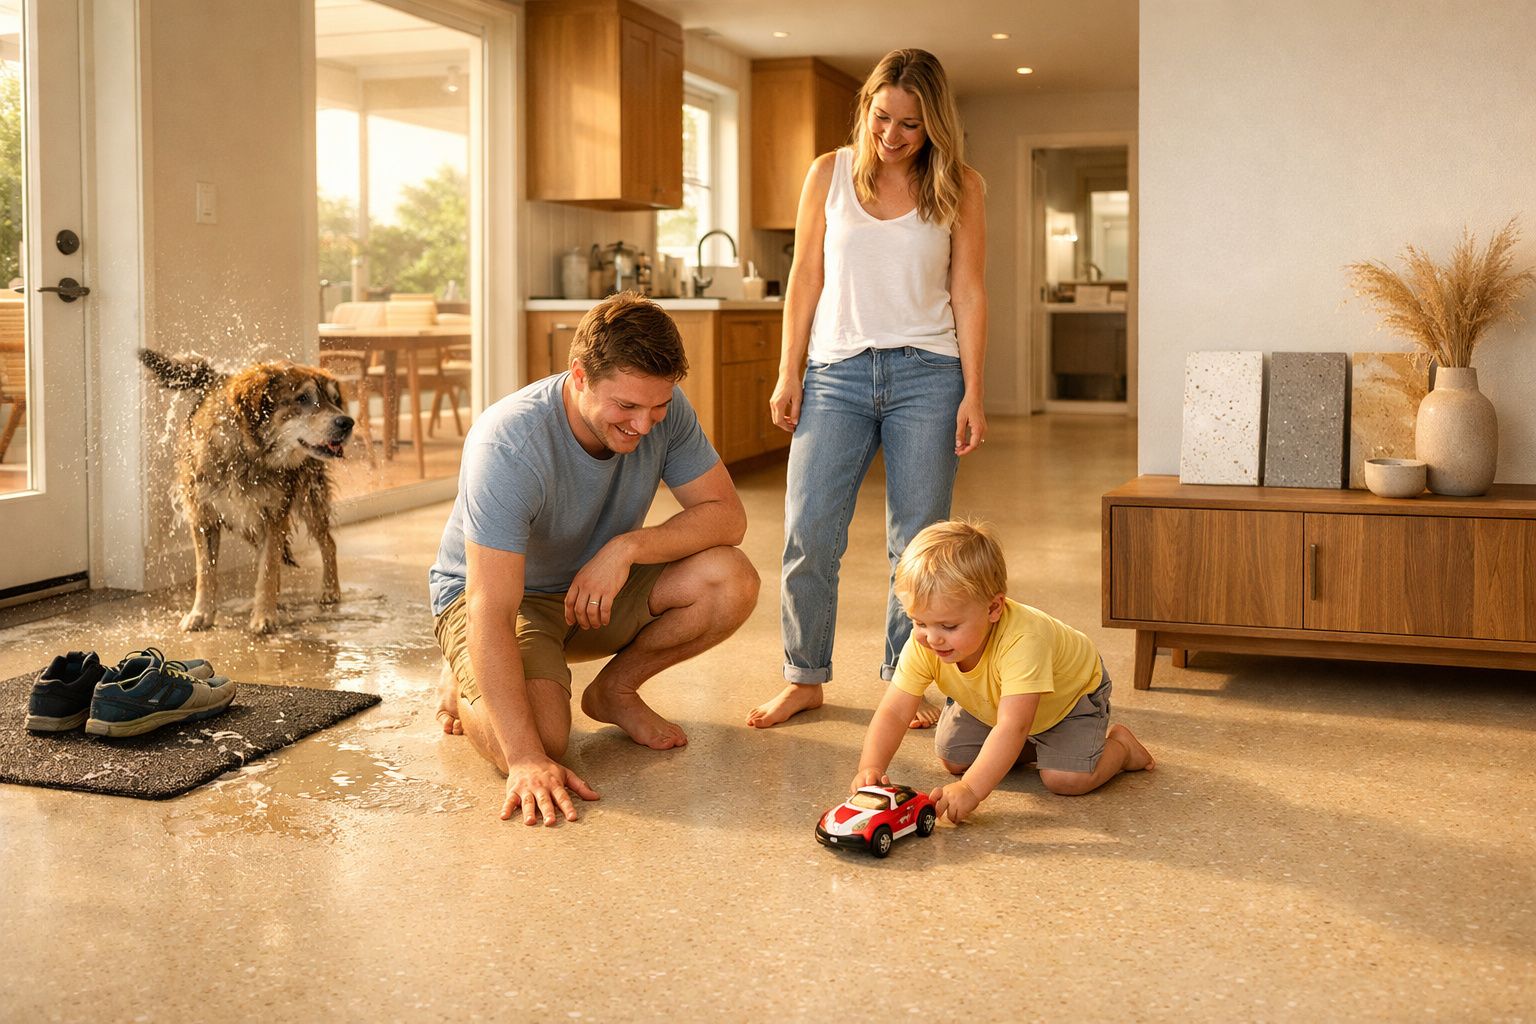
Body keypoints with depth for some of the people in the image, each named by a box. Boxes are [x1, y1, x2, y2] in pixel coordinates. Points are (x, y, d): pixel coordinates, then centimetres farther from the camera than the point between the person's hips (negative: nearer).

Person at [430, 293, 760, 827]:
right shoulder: (507, 445, -34)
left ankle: (614, 690, 5)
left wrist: (627, 547, -30)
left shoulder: (662, 410, -18)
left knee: (732, 582, -20)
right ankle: (466, 687, 6)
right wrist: (526, 759, -43)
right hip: (494, 592, -5)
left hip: (599, 588, 5)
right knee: (541, 736, -31)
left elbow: (727, 514, -13)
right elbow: (492, 613, -37)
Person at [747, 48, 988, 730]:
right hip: (837, 372, 1)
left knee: (917, 543, 2)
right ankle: (805, 679, 11)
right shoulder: (830, 175, 6)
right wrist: (789, 376, 3)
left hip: (926, 374, -1)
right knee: (808, 535, -3)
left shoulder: (959, 187, 4)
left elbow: (968, 293, 2)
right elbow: (806, 280, 8)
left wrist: (972, 395, -3)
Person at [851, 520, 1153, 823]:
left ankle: (1120, 745, 10)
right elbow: (893, 713, -31)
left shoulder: (1022, 640, -48)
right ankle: (1032, 748, 21)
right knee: (953, 760, -2)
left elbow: (1012, 726, -53)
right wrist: (870, 768, -49)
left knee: (1067, 779, -22)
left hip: (1072, 692, -5)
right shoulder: (922, 645, -31)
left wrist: (971, 788, -62)